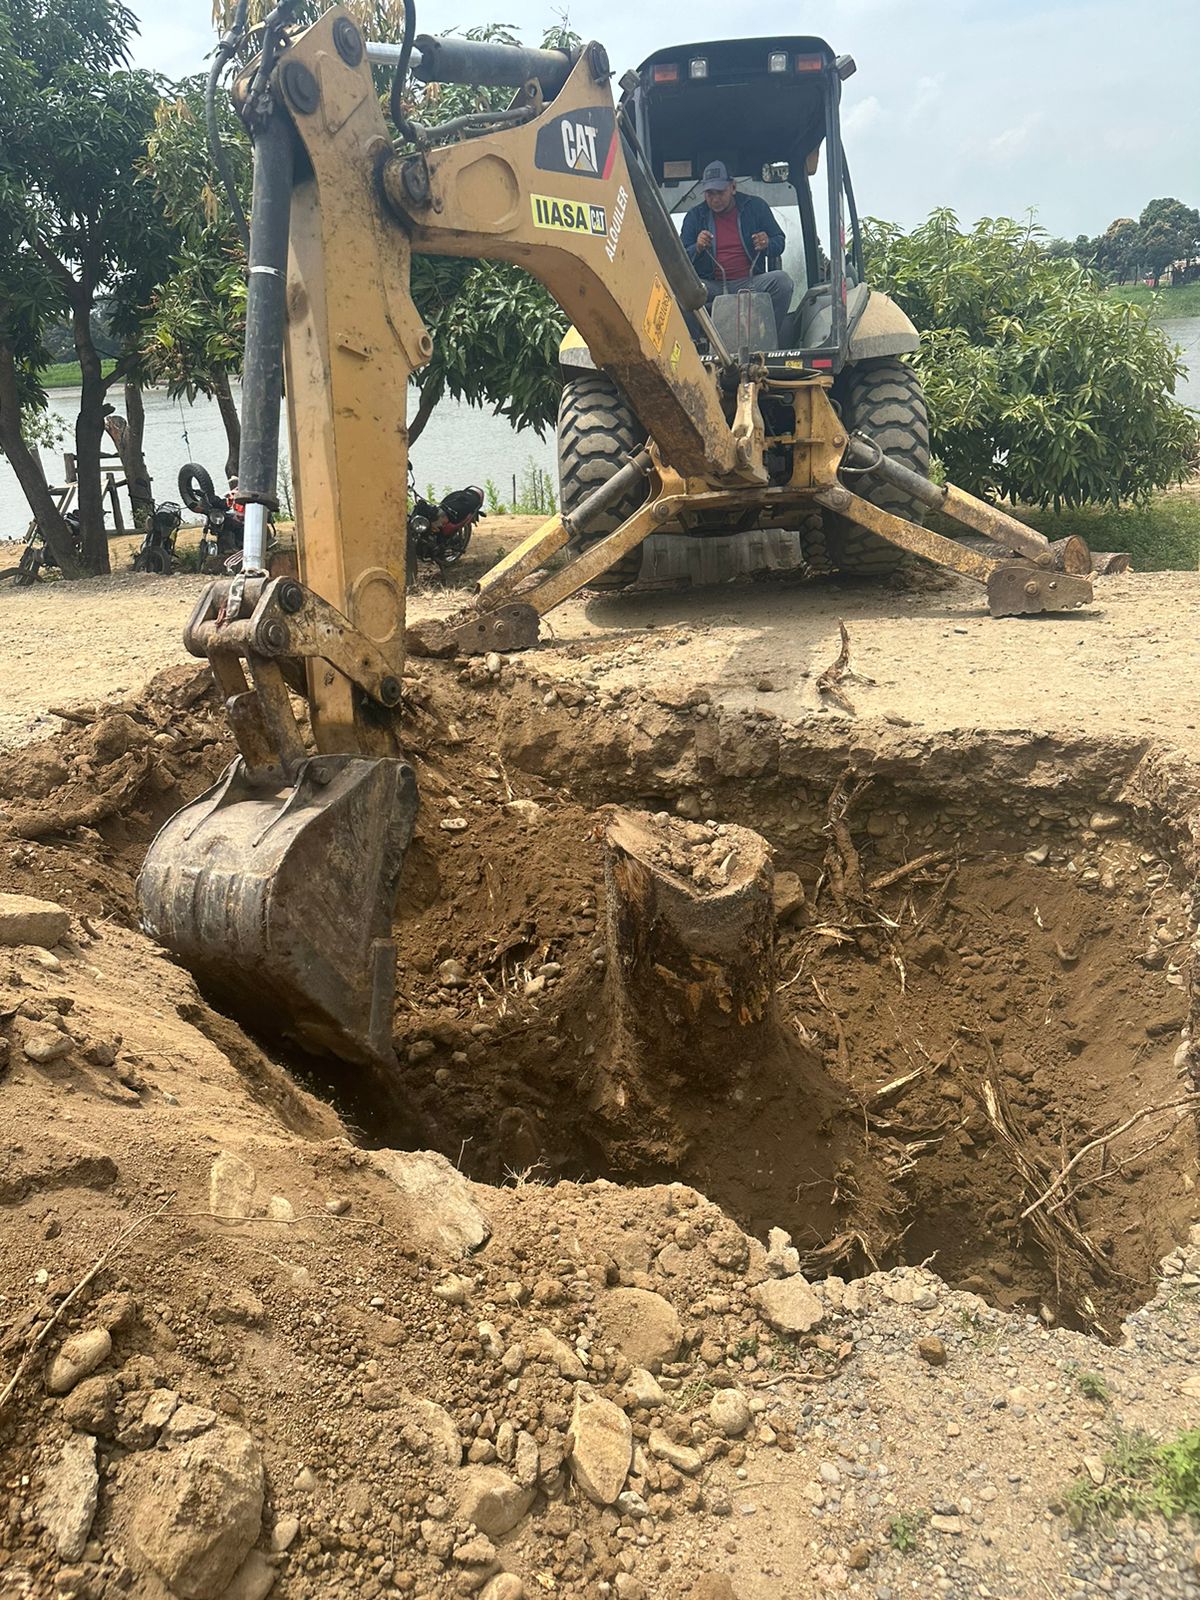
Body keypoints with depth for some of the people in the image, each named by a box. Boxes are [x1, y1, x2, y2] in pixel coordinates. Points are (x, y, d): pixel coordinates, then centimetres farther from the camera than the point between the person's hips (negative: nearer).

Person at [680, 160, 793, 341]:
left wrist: (767, 245, -11)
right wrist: (697, 249, -15)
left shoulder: (756, 206, 11)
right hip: (713, 287, 0)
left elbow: (779, 242, 14)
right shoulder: (695, 216, 11)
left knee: (782, 280, -29)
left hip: (751, 283, 0)